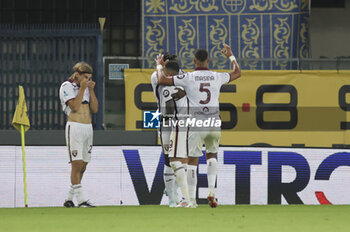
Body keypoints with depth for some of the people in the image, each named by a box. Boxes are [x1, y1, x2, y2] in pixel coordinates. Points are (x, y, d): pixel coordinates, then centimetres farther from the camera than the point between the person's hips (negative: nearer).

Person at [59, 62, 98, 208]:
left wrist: (91, 89, 5)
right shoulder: (66, 86, -3)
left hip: (88, 128, 7)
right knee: (77, 164, -14)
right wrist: (82, 88, -10)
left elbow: (95, 109, 11)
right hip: (74, 127, -7)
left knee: (83, 166, 6)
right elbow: (75, 107, -14)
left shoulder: (87, 88, 18)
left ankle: (69, 199, 14)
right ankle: (80, 200, -18)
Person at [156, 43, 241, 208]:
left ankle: (192, 199, 0)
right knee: (212, 155, 22)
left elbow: (162, 80, -6)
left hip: (196, 125, -3)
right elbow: (237, 73, 25)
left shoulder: (189, 77, -5)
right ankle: (211, 191, 4)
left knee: (192, 161, 3)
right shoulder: (217, 77, 5)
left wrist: (159, 65, 13)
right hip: (214, 124, 3)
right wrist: (231, 56, 41)